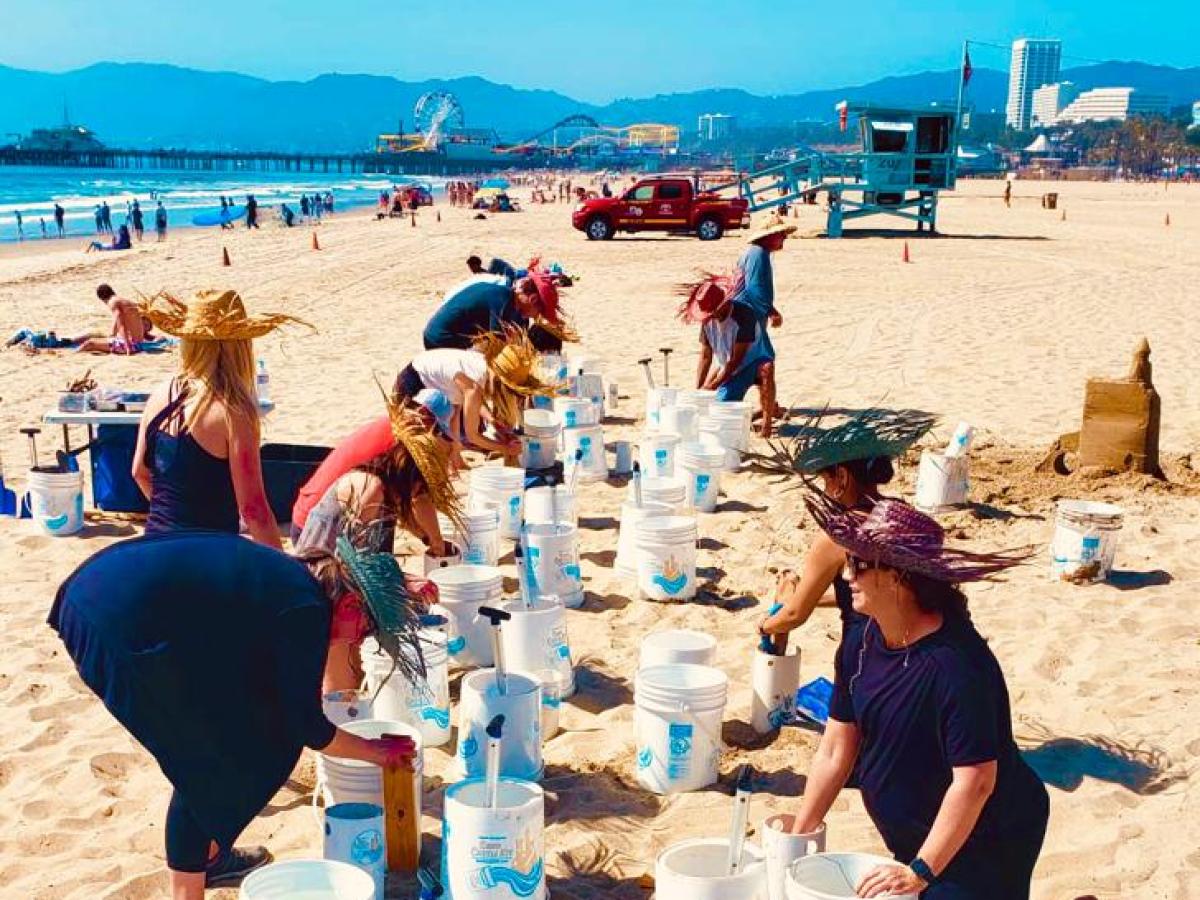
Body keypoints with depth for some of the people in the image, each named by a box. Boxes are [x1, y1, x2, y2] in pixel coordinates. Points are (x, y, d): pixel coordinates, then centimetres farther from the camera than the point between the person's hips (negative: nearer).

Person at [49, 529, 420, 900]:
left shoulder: (286, 575, 16)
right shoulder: (305, 611, -8)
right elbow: (306, 726, -1)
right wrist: (377, 751, 14)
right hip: (120, 625, -9)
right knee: (203, 761, 6)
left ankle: (208, 854, 37)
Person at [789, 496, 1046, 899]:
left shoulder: (956, 664, -28)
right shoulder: (859, 644, -5)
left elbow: (974, 782, -26)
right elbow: (835, 750, 3)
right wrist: (797, 836, 4)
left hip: (982, 849, -7)